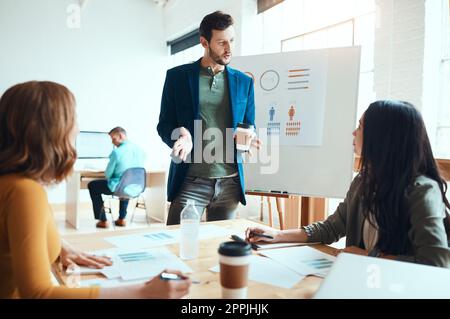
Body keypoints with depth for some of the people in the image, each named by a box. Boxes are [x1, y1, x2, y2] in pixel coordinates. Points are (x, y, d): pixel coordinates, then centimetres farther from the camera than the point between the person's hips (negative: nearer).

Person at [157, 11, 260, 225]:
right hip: (190, 181, -2)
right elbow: (164, 125, 3)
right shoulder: (178, 76, 2)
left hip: (230, 183, 3)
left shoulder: (244, 82, 10)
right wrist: (180, 136, -20)